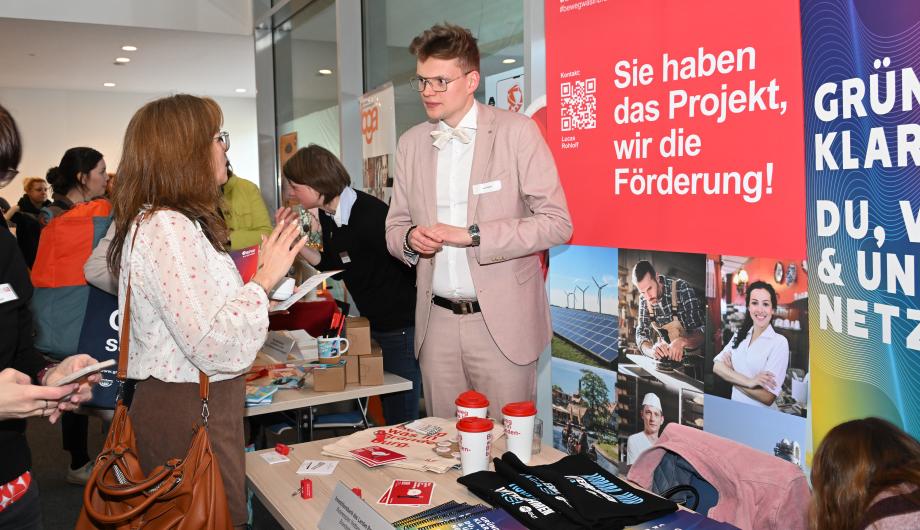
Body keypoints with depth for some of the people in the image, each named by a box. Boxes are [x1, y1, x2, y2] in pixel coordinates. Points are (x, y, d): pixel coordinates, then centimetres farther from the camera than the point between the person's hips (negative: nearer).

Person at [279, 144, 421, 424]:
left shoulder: (370, 214, -24)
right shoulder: (328, 215, 4)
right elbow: (334, 266, 12)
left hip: (401, 327, -9)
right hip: (372, 326, 9)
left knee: (401, 423, 0)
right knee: (386, 415, 20)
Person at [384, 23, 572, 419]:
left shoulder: (517, 132, -5)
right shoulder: (411, 143, 9)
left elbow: (557, 223, -10)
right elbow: (395, 227, 16)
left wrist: (470, 235, -18)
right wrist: (410, 238, -8)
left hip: (502, 322, -4)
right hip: (436, 323, 4)